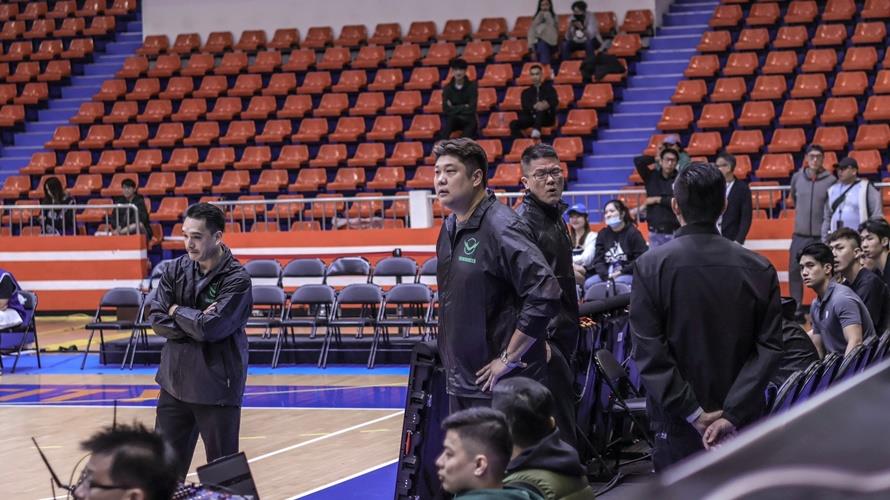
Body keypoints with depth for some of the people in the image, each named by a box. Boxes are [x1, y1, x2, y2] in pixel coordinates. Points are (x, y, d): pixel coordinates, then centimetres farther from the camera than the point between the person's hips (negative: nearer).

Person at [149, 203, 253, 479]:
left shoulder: (236, 279, -13)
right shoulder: (176, 269, 3)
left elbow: (210, 328, -22)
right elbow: (156, 321, -1)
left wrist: (178, 311, -6)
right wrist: (195, 324, -15)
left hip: (217, 388, -5)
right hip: (175, 383, 5)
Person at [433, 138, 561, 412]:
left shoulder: (501, 227, -16)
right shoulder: (450, 227, 11)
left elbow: (545, 295, -24)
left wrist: (509, 358, -17)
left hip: (500, 384, -8)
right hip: (459, 382, 8)